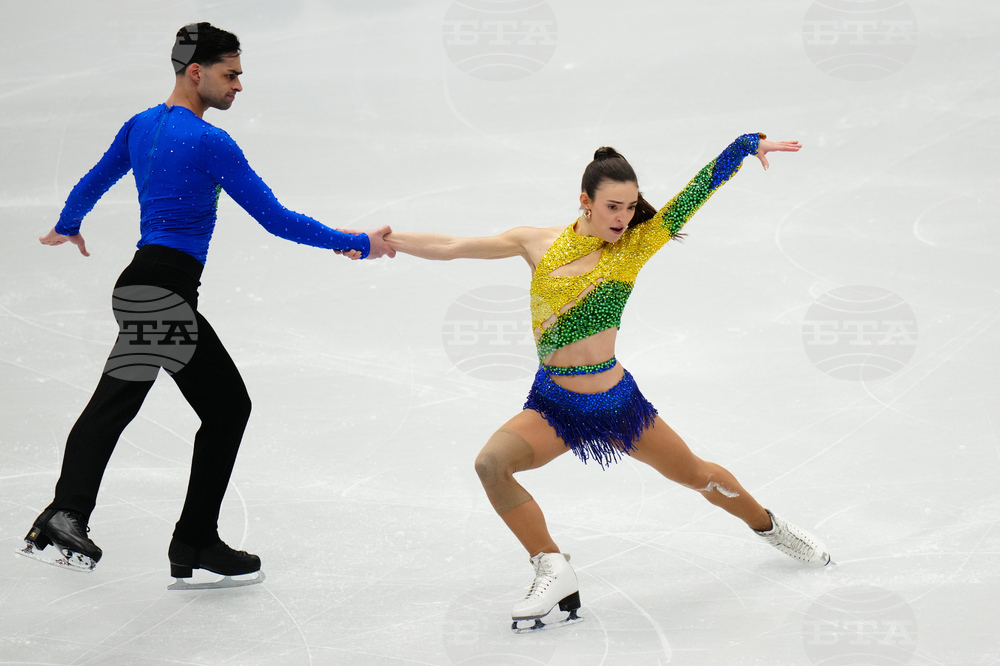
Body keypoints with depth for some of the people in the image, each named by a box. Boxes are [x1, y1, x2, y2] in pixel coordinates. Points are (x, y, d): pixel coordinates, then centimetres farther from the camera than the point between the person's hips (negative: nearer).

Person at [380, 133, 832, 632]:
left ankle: (769, 526, 46)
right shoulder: (538, 244, -4)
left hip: (617, 402, 0)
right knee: (491, 464, -27)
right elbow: (451, 248, -3)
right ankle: (553, 570, -13)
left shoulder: (634, 247, -6)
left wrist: (749, 145, -15)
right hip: (553, 406, 0)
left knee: (697, 475, 14)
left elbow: (697, 192, -9)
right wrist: (377, 241, -8)